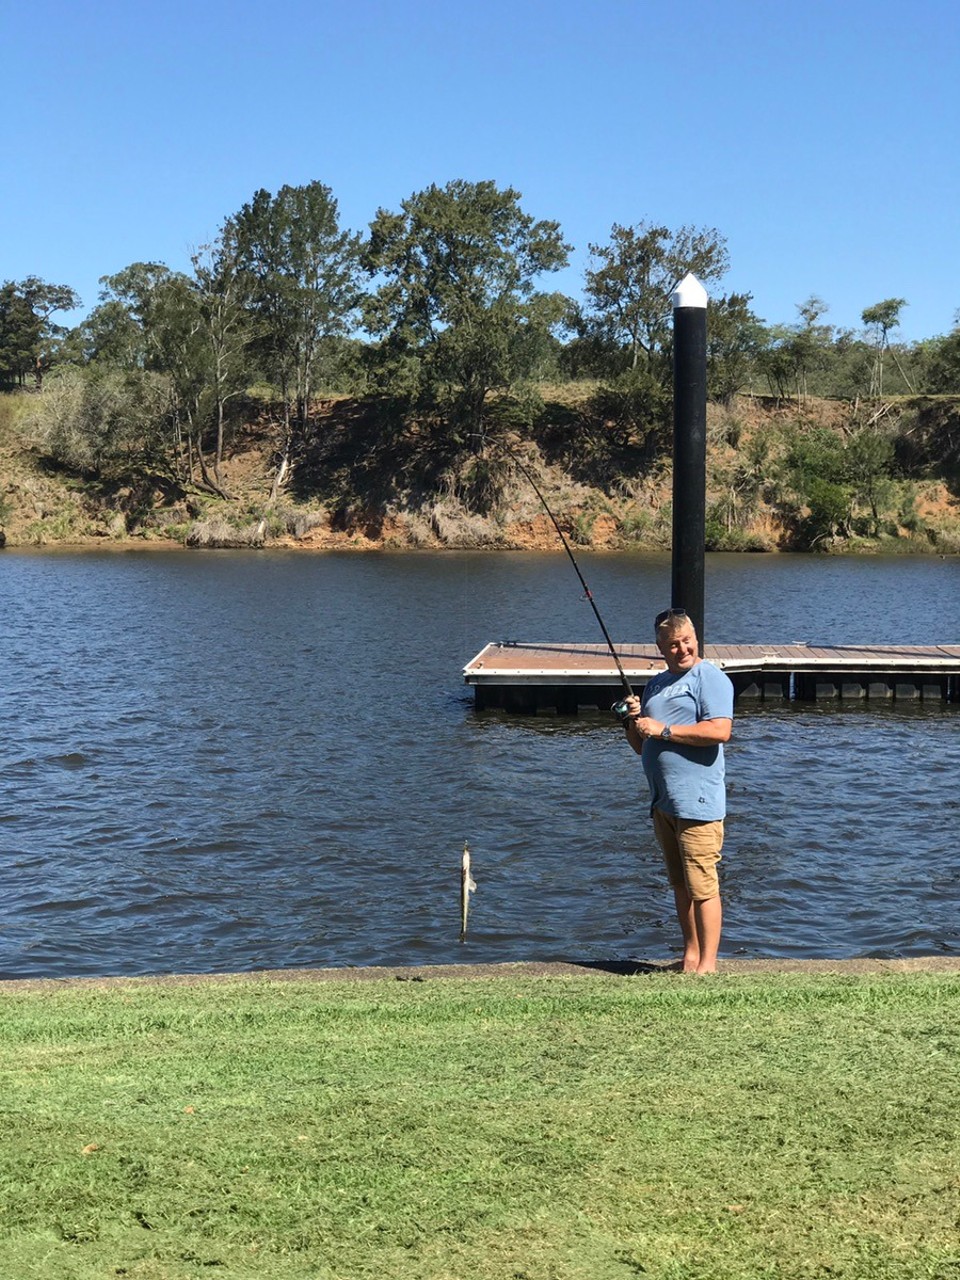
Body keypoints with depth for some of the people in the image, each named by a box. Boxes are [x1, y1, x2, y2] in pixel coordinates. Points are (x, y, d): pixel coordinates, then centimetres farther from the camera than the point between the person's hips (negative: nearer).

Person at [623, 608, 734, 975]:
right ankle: (690, 956, 21)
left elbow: (720, 731, -19)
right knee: (680, 886, 13)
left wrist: (663, 729, -15)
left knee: (702, 887, -7)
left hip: (697, 802, -8)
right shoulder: (655, 684, 20)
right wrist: (633, 722, 4)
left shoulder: (710, 678, -4)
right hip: (662, 802, 8)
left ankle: (708, 964, -2)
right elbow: (640, 746, 26)